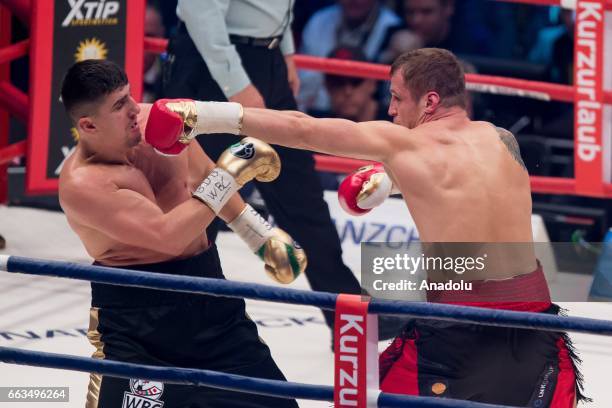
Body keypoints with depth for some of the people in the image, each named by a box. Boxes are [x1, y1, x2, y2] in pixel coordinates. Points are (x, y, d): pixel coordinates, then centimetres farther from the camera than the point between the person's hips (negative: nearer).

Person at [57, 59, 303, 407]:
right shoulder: (82, 184, -23)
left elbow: (202, 177, 16)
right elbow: (168, 235, -29)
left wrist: (262, 234, 18)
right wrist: (227, 175, -23)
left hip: (207, 290, 6)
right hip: (134, 312, -6)